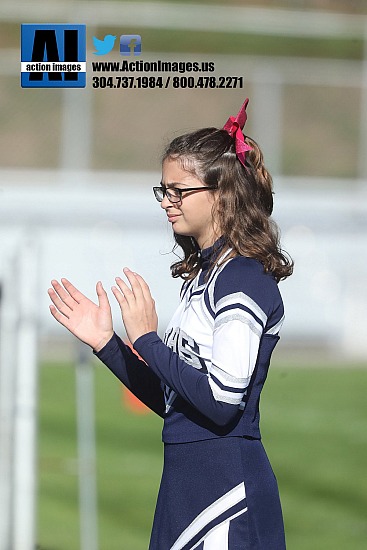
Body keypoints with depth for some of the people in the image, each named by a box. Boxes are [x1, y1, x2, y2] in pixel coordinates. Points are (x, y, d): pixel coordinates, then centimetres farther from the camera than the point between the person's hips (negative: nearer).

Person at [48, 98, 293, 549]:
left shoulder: (245, 279, -13)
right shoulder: (203, 276, 14)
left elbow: (223, 399, -22)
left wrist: (146, 339, -16)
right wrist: (105, 342, 9)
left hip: (227, 489, -9)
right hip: (185, 482, 9)